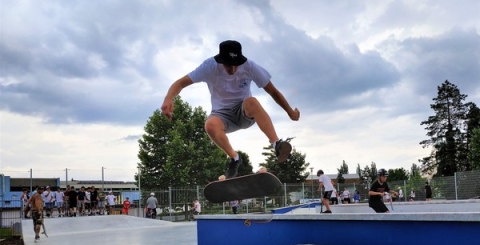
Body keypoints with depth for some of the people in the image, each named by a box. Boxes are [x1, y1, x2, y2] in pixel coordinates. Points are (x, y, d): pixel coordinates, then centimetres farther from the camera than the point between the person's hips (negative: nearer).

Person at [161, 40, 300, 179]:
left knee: (251, 102, -36)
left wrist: (290, 112, -6)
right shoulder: (210, 66, -20)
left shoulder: (250, 67, -18)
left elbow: (273, 91, -9)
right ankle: (234, 158, -13)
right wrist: (168, 99, -45)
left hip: (246, 112, 0)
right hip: (223, 114, 1)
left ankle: (277, 145, -38)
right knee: (210, 125, -34)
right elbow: (181, 82, -25)